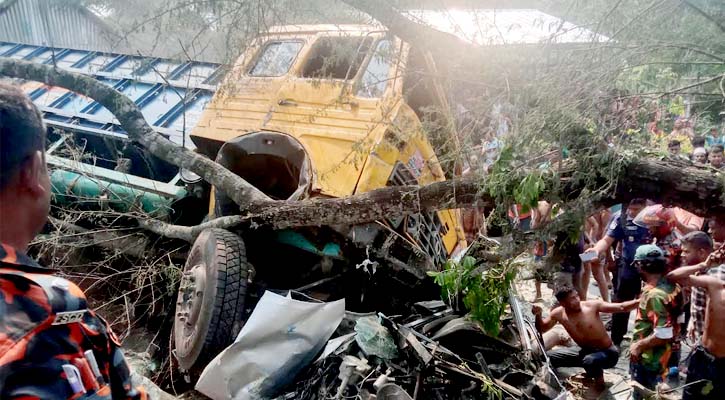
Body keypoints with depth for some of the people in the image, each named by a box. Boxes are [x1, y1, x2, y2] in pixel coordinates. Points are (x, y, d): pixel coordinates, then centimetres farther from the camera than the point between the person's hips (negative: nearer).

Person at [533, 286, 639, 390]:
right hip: (584, 351, 6)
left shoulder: (592, 306, -20)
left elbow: (621, 307, -22)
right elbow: (541, 330, 0)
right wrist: (538, 315, -19)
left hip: (607, 353, -5)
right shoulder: (559, 313, -11)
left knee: (589, 361, -40)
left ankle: (599, 377, -3)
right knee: (548, 357, 1)